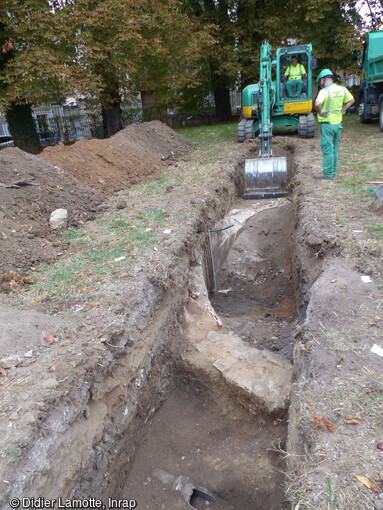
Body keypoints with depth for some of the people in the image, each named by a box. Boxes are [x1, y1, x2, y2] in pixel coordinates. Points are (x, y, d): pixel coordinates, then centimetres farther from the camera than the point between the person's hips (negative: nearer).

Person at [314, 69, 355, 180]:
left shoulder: (324, 91, -16)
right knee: (334, 149, 15)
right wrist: (342, 110, 12)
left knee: (327, 149, -2)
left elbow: (317, 103, -33)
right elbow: (351, 100, 15)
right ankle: (333, 171, 22)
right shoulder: (342, 89, 6)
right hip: (338, 123, 7)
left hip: (327, 124, -7)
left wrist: (320, 112, -16)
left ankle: (328, 174, 2)